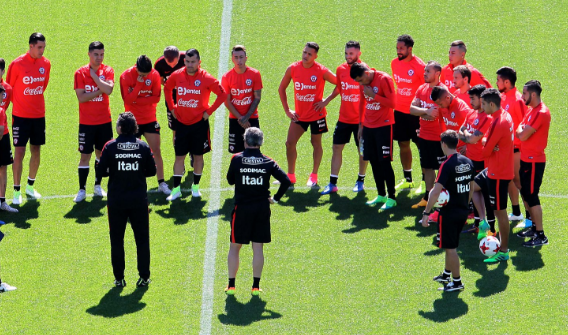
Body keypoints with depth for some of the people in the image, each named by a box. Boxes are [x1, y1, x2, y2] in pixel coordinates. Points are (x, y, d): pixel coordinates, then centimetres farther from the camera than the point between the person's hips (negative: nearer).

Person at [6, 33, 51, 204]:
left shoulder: (45, 63, 0)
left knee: (36, 150, 10)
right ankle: (17, 191, 4)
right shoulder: (17, 64, -14)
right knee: (19, 152, -4)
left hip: (39, 114, 4)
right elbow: (9, 87, -2)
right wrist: (18, 103, 6)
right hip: (21, 116, -4)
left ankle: (30, 186, 25)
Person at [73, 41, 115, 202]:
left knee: (101, 153, 11)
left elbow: (108, 90, -20)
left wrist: (94, 76, -16)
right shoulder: (81, 73, -6)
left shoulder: (107, 71, -1)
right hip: (87, 122, -2)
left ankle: (98, 186, 27)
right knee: (85, 156, -2)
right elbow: (81, 97, -15)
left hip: (104, 121, 2)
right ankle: (82, 190, 6)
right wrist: (99, 91, -14)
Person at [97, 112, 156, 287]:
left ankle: (119, 278, 10)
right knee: (142, 239, 11)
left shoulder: (110, 146, -8)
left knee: (116, 240, 9)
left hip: (116, 201, -1)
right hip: (139, 200, 1)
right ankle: (144, 277, 11)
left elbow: (101, 171, -6)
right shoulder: (143, 147, -3)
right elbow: (152, 171, 2)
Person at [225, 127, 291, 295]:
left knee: (235, 247, 10)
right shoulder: (268, 162, -2)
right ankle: (256, 286, 8)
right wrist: (276, 198, 4)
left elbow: (230, 180, 7)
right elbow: (286, 181, -6)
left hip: (241, 208, -1)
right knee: (258, 247, 8)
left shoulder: (237, 159, -6)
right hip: (262, 208, 1)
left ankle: (231, 285, 10)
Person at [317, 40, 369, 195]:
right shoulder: (341, 69, 2)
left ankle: (360, 180, 24)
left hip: (361, 119, -4)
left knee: (363, 150, 7)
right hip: (344, 117, 5)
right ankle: (332, 183, 8)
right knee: (337, 147, 3)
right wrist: (326, 101, 16)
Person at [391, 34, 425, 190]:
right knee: (403, 144, 11)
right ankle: (407, 179, 21)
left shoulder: (419, 66, -14)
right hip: (399, 111, 6)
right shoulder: (395, 63, 5)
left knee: (421, 145, 0)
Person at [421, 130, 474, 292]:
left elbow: (436, 192, -24)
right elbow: (471, 187, 14)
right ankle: (447, 274, 37)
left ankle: (457, 282, 7)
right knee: (451, 245, 23)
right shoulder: (467, 162, 3)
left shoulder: (447, 165, -19)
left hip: (449, 212, -8)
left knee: (450, 248, 2)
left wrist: (426, 213, -21)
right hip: (463, 211, 8)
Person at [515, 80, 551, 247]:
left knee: (532, 196, -7)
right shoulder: (531, 110, 11)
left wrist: (520, 130, -4)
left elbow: (523, 135, -22)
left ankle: (540, 236, -3)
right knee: (526, 194, 17)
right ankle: (534, 227, 29)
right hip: (526, 158, 10)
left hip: (534, 161, -10)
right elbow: (521, 130, 16)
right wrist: (522, 130, -3)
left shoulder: (541, 113, -21)